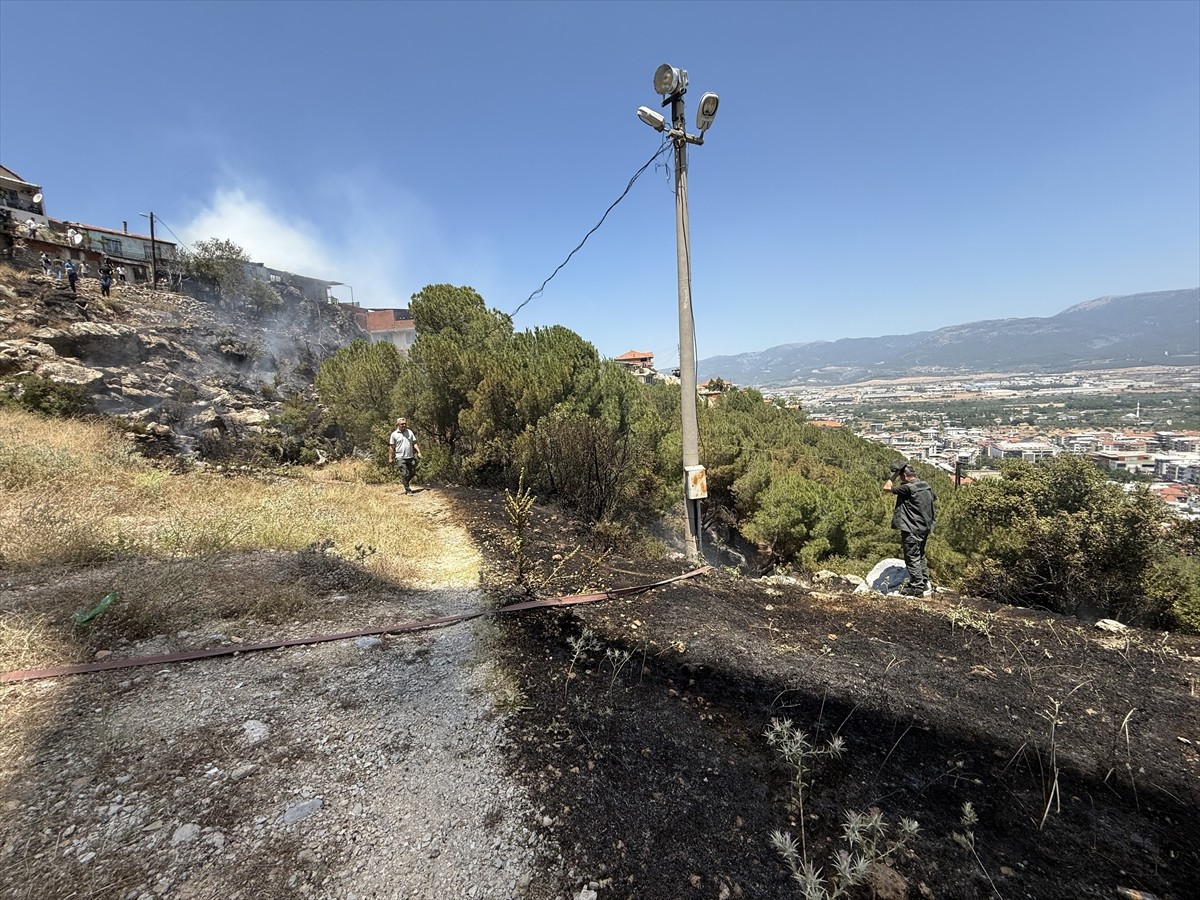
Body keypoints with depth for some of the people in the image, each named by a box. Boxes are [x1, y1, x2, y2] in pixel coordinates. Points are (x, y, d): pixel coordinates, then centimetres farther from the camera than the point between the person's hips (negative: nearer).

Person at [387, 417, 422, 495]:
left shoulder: (409, 432, 8)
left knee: (412, 472, 10)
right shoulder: (394, 434, -1)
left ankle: (406, 482, 35)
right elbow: (391, 447, 1)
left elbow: (414, 443, 10)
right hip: (400, 458, -4)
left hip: (410, 457, 4)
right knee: (404, 474, -6)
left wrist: (419, 452, 0)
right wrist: (390, 458, -2)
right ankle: (408, 490, 1)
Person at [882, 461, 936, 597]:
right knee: (920, 555, 22)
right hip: (925, 528, 9)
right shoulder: (926, 485, 6)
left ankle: (918, 588, 6)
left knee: (912, 558, 1)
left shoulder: (908, 488, -21)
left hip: (912, 530, -9)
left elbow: (886, 488, -16)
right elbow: (932, 508, 17)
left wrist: (894, 475, -9)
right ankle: (925, 583, 31)